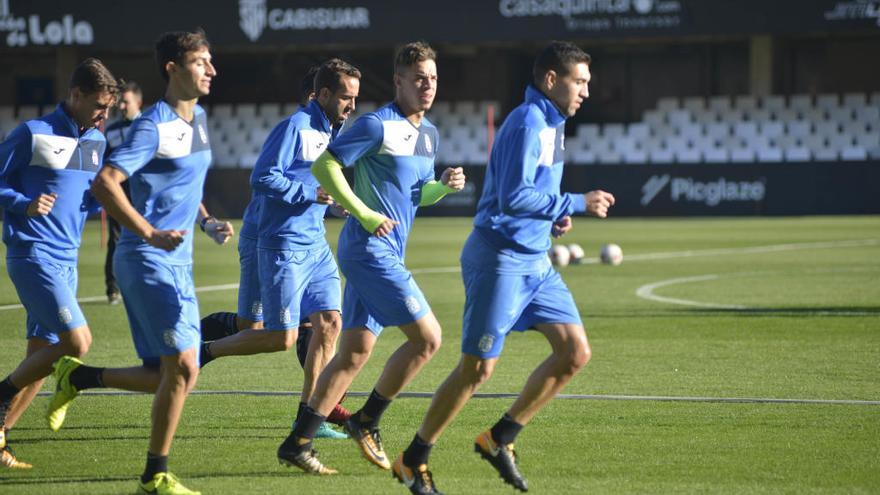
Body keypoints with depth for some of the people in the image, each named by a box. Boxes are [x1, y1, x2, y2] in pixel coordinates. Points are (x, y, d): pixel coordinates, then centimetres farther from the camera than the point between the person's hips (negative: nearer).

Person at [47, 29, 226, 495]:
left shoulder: (197, 118, 14)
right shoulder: (153, 125, -13)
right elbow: (104, 182, -22)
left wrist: (205, 221, 13)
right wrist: (150, 234, -25)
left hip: (178, 264, 9)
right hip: (147, 261, -9)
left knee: (168, 376, 8)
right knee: (181, 366, -14)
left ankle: (77, 377, 25)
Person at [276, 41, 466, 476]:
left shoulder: (428, 133, 15)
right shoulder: (378, 126, -11)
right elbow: (324, 166, -13)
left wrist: (444, 185, 4)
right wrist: (364, 214, -17)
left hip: (388, 253, 9)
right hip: (370, 249, -9)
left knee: (354, 353, 7)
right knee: (427, 337, -10)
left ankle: (297, 443, 9)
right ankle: (367, 422, 3)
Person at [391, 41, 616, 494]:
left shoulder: (551, 125, 14)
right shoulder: (527, 125, -17)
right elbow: (512, 197, -26)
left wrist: (553, 219, 7)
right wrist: (577, 204, -21)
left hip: (535, 261, 9)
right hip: (500, 260, -9)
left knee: (575, 352, 1)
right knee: (477, 368, -6)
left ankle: (499, 440, 11)